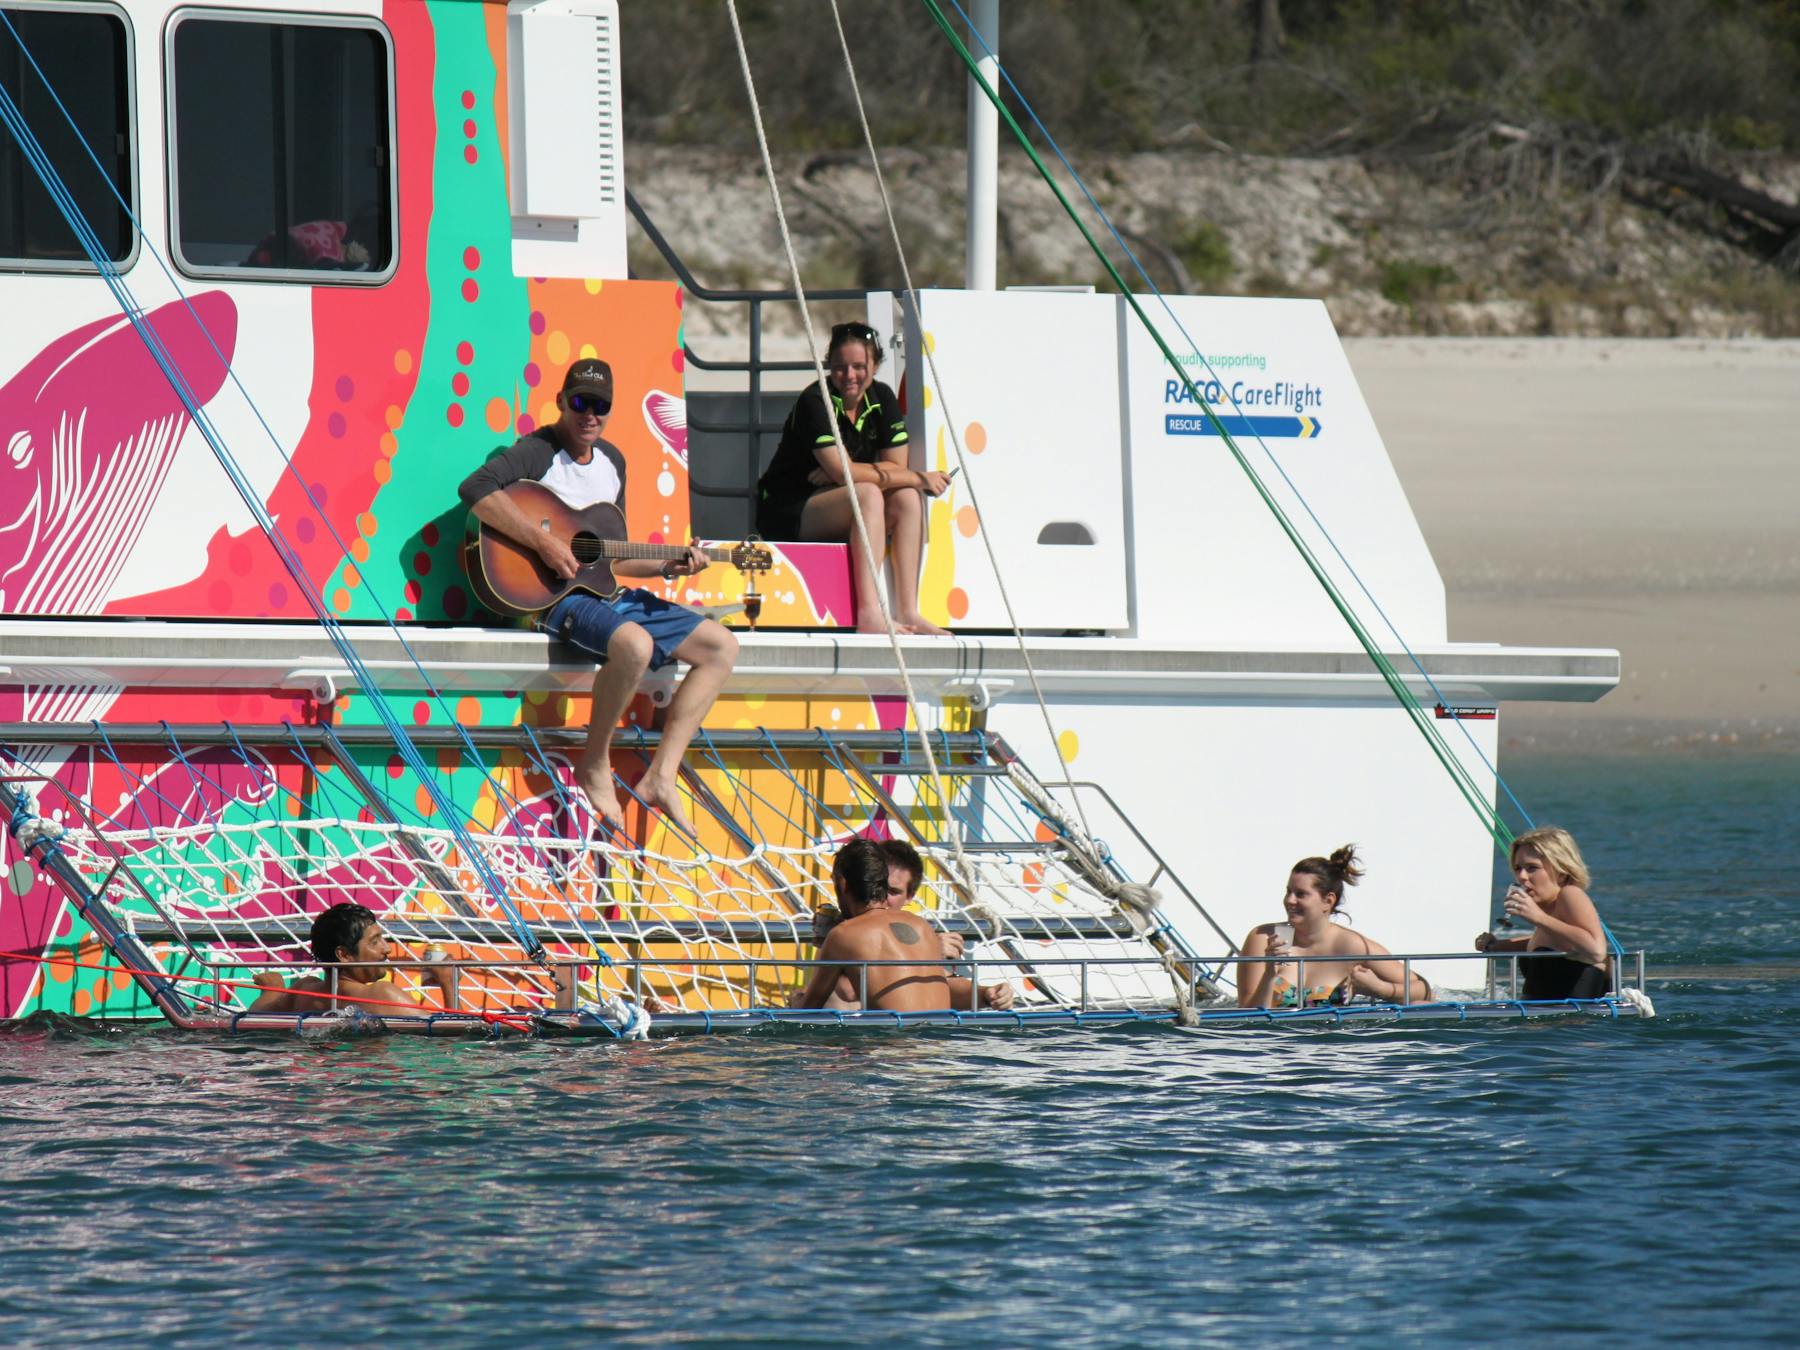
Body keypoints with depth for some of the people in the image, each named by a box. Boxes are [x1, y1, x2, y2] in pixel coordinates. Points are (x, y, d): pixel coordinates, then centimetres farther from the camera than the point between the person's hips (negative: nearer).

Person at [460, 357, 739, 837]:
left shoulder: (611, 460, 16)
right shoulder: (540, 451, -8)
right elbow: (476, 489, -28)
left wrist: (667, 567, 5)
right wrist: (543, 542, -28)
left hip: (607, 594, 9)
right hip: (556, 596, -9)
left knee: (721, 646, 3)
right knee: (634, 644, -38)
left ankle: (660, 778, -3)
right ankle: (595, 765, -15)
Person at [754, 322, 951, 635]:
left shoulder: (881, 399, 3)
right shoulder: (815, 402, -18)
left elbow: (897, 467, -2)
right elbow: (842, 472, -26)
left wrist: (849, 473, -19)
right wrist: (917, 478, -23)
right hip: (786, 512, -7)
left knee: (907, 498, -18)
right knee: (868, 495, -31)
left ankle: (907, 612, -24)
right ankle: (869, 615, -43)